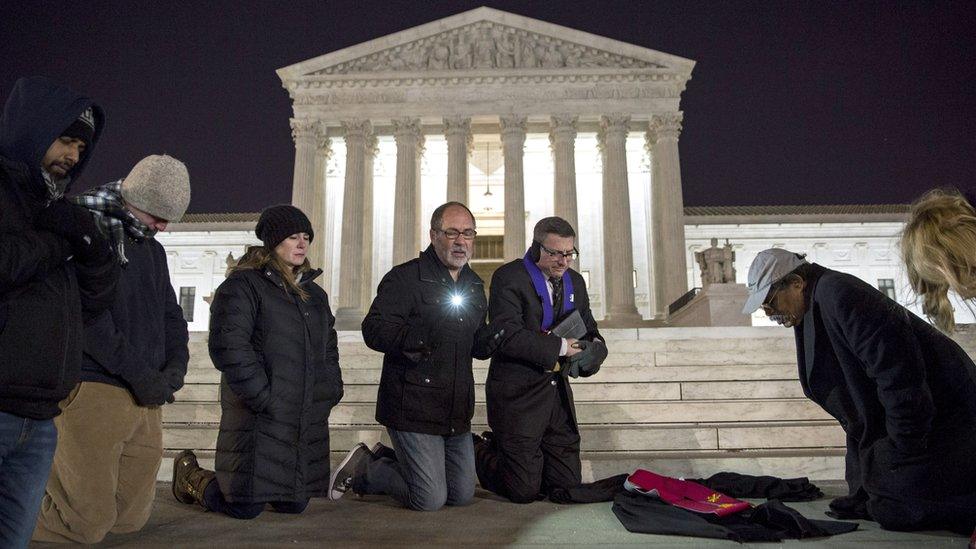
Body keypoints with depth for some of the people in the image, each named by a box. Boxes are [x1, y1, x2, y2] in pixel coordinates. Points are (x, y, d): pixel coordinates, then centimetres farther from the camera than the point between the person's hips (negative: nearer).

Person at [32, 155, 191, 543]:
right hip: (94, 390, -7)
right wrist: (136, 371, -18)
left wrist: (175, 366, -1)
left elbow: (171, 315, 18)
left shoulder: (153, 251, 19)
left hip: (145, 398, 8)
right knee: (86, 524, -6)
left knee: (131, 520, 11)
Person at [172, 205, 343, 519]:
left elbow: (329, 348, 25)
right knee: (245, 507, 0)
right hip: (261, 420, -7)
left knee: (295, 504, 12)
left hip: (309, 422, 7)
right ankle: (189, 474, 27)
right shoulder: (243, 286, -7)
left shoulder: (314, 293, 17)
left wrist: (331, 391, 10)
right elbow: (228, 346, -17)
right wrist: (263, 398, -19)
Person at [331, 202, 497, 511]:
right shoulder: (406, 278, -11)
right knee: (430, 500, -6)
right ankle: (362, 468, 18)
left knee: (462, 495, 14)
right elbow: (373, 330, -20)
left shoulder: (474, 285, 13)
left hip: (457, 412, 8)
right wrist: (417, 337, -36)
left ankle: (385, 458, 30)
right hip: (414, 409, -7)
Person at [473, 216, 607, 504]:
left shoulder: (575, 281, 11)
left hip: (558, 391, 7)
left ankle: (503, 446, 33)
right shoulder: (508, 277, -12)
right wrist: (560, 347, -20)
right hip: (517, 394, -7)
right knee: (525, 491, -1)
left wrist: (594, 349, -9)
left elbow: (590, 332, 15)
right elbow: (508, 336, -24)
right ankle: (479, 452, 26)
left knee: (568, 484, 13)